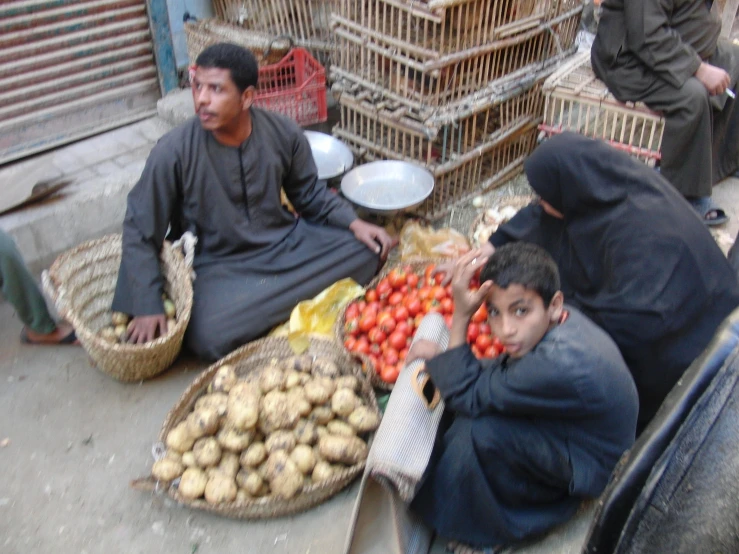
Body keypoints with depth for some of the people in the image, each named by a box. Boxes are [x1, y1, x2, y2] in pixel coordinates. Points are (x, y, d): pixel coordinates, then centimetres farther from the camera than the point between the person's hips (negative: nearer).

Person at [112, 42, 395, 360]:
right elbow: (139, 231, -8)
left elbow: (309, 193, 9)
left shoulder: (284, 134, -8)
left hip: (285, 245, 4)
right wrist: (148, 306, -15)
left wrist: (354, 223, -7)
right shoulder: (174, 152, -17)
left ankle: (266, 309, -9)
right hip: (218, 267, -3)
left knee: (365, 250, -13)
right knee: (210, 336, -32)